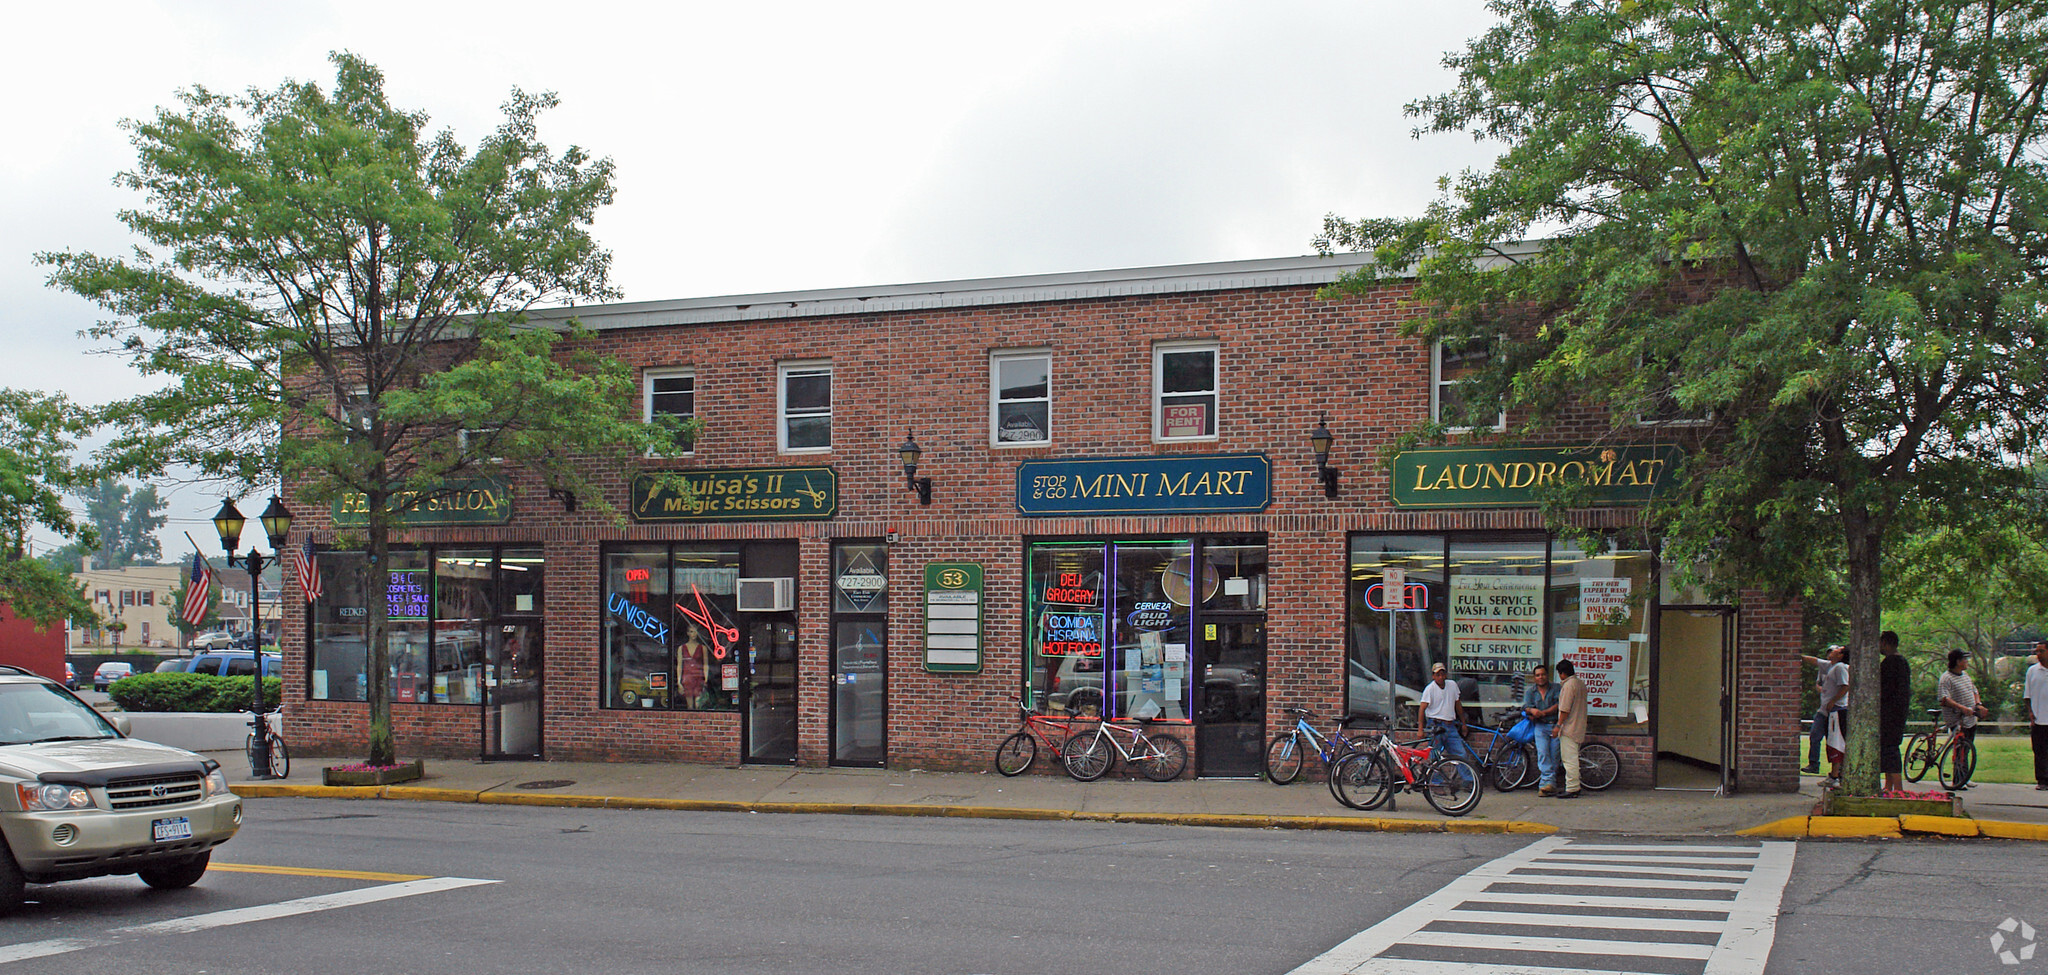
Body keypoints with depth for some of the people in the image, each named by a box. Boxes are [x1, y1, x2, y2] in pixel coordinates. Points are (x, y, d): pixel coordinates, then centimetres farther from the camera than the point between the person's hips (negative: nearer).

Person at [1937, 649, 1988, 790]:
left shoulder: (1966, 675, 16)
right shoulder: (1946, 678, -12)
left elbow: (1974, 691, 23)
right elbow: (1945, 699, -22)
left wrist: (1979, 705, 3)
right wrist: (1962, 708, -31)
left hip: (1971, 719, 8)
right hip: (1957, 721, -8)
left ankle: (1964, 779, 22)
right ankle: (1960, 780, -8)